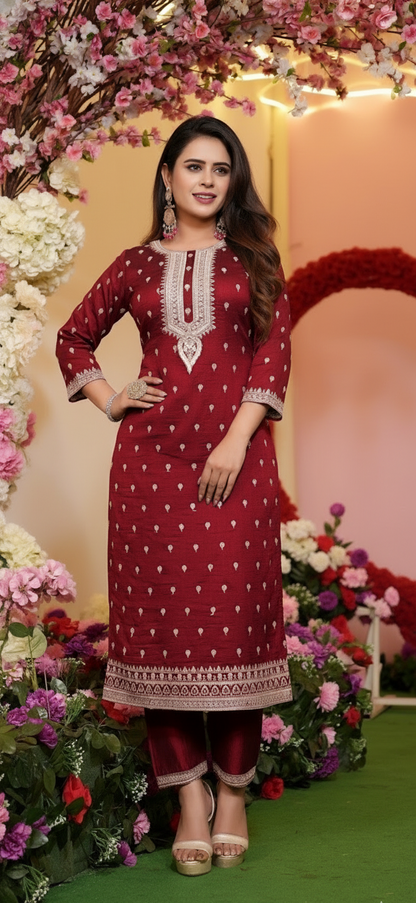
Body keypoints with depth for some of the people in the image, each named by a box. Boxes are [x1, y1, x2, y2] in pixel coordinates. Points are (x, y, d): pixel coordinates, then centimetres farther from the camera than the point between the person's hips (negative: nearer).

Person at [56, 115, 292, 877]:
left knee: (234, 615, -2)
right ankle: (189, 799, 3)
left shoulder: (254, 259, 10)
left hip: (235, 455, -1)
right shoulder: (137, 265, 12)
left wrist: (236, 440, -11)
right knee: (161, 616, -2)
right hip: (151, 455, 1)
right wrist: (108, 400, 7)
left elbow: (274, 352, 0)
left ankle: (233, 794, 7)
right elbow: (73, 338, 23)